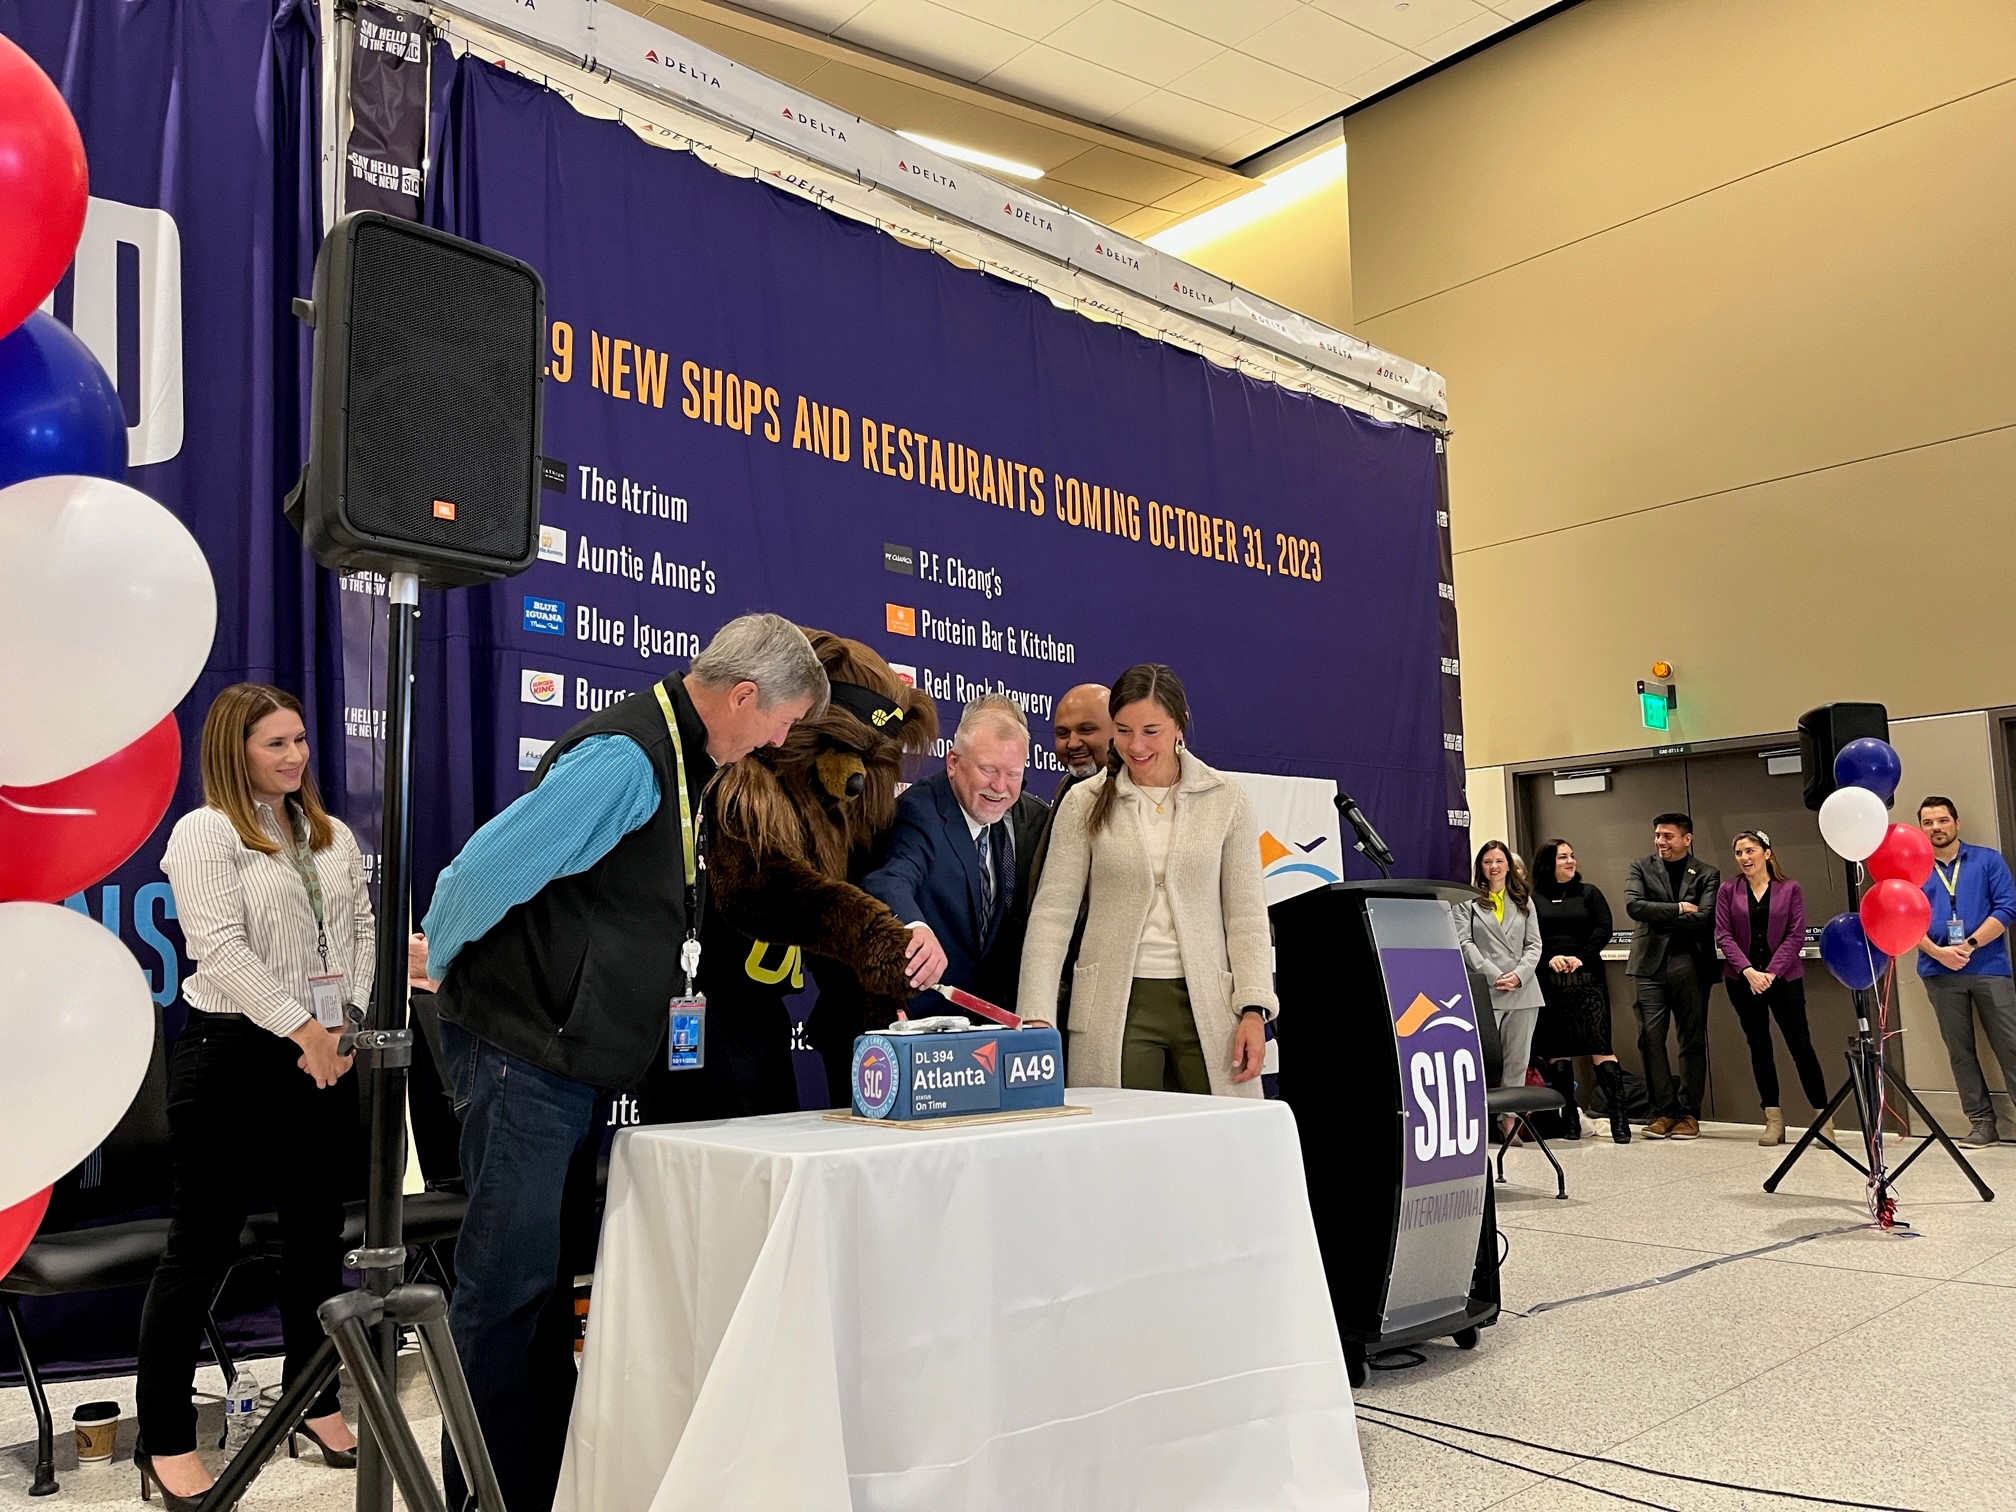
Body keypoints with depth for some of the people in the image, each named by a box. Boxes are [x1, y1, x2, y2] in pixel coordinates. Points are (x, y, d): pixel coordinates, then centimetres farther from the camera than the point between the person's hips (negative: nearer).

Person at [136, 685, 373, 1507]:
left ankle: (313, 1398, 27)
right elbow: (221, 949, -16)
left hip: (324, 1058, 6)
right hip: (234, 1053, -6)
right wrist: (302, 1028, -18)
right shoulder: (204, 834, -7)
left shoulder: (333, 836, 13)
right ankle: (165, 1439, 10)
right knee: (203, 1245, 0)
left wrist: (345, 1021, -3)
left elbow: (362, 929, 11)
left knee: (317, 1232, 13)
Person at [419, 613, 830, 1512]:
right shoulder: (626, 756, -20)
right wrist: (442, 960, -9)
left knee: (550, 1280, 15)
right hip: (522, 1052, -10)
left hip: (574, 1061, 10)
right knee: (508, 1285, -2)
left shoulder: (679, 758, 12)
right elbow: (492, 865, -23)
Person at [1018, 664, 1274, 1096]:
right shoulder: (1086, 803, 3)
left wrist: (1254, 1008, -5)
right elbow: (1052, 913, 1)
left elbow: (1246, 913, 6)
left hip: (1207, 1003, 1)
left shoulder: (1226, 799, 5)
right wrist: (1038, 1016, -8)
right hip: (1116, 1007, 0)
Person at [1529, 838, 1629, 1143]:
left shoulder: (1589, 893, 13)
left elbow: (1603, 928, 4)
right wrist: (1549, 959, -13)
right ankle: (1569, 1120, 8)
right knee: (1557, 1050, 1)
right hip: (1548, 981, 0)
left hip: (1587, 978, 0)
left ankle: (1619, 1117, -8)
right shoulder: (1533, 898, 8)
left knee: (1600, 1046, -7)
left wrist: (1582, 958, -8)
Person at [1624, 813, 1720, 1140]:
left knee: (1692, 1040, 3)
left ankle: (1689, 1113, 11)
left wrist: (1659, 916, -7)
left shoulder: (1707, 874, 6)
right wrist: (1679, 909, -9)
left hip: (1690, 963, -1)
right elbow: (1633, 905, -7)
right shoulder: (1642, 867, 10)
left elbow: (1705, 919, -9)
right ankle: (1663, 1112, 5)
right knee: (1650, 1037, -3)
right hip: (1651, 962, 1)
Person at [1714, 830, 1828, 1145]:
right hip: (1742, 979, 2)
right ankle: (1774, 1120, 13)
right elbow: (1723, 936, -1)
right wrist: (1748, 971, -14)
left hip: (1784, 976, -2)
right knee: (1759, 1045, 7)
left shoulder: (1790, 889, 1)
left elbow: (1796, 935, -4)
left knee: (1800, 1043, -5)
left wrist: (1771, 972, -14)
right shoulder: (1728, 891, 4)